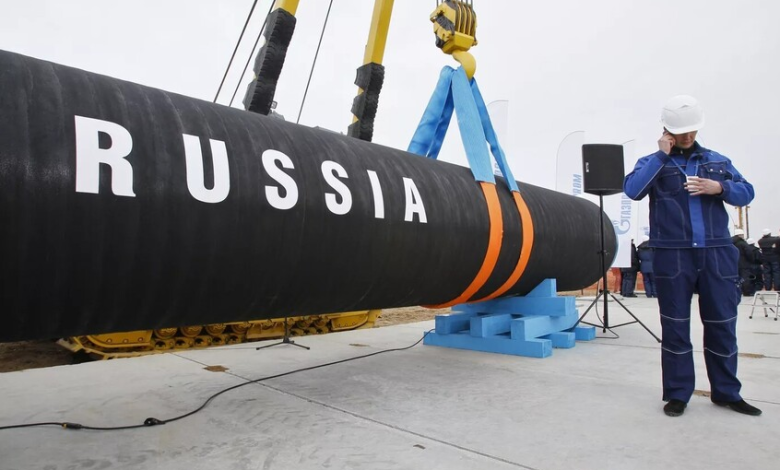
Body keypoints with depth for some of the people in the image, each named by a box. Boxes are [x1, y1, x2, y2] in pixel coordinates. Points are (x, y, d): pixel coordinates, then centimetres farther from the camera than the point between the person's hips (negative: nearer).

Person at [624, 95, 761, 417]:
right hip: (672, 256, -3)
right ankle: (677, 394, 14)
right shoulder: (654, 163, 7)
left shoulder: (718, 161, 17)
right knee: (675, 326, 4)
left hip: (717, 254, 3)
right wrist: (662, 155, -8)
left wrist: (720, 188, -8)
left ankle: (726, 392, 24)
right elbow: (632, 190, -12)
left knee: (722, 323, 9)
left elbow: (746, 193, 11)